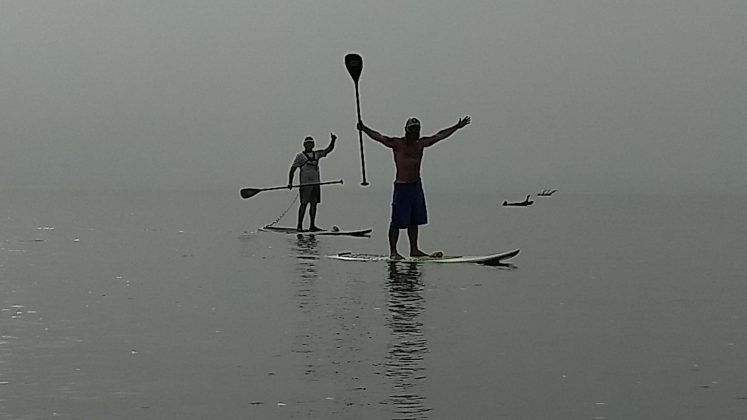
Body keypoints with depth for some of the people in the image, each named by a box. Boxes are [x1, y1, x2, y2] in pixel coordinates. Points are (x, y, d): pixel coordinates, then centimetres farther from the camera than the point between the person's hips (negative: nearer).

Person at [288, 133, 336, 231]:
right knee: (304, 203, -9)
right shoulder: (300, 156, 1)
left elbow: (328, 150, 12)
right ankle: (299, 225, -5)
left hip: (315, 183, 5)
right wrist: (290, 183, -9)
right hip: (305, 183, -5)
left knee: (314, 203, 2)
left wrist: (333, 141, -6)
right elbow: (292, 169, 0)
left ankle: (312, 226, 4)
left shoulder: (316, 154, 14)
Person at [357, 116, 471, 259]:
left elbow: (439, 135, 17)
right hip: (402, 187, -6)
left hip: (417, 185, 6)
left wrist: (457, 127, 20)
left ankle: (414, 249, 18)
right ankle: (393, 251, 0)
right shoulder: (397, 144, -5)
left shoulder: (421, 144, 11)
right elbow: (379, 137, -17)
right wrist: (364, 129, -32)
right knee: (397, 222, -4)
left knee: (414, 221, 11)